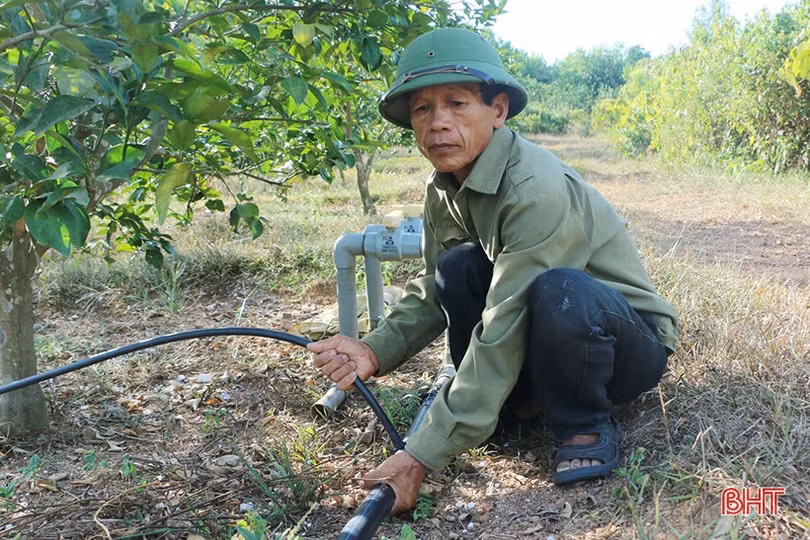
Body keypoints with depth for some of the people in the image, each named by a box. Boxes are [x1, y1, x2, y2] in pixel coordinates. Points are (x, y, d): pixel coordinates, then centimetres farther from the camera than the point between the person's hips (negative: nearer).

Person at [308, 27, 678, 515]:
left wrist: (424, 455, -30)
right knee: (457, 267, -17)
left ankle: (586, 426, -10)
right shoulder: (446, 187, -5)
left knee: (560, 292, -38)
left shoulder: (537, 190, -31)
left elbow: (504, 333, -32)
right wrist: (376, 350, -19)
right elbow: (433, 291, 2)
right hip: (546, 344, 6)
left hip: (630, 340, -6)